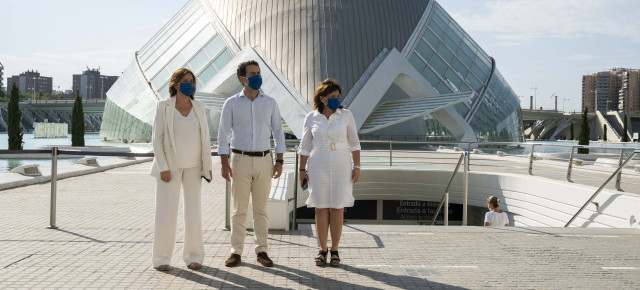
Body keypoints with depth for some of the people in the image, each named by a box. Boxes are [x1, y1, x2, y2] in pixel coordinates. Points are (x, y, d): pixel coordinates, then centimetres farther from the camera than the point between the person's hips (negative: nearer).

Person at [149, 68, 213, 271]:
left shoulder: (198, 107, 5)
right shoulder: (164, 106, -4)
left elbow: (205, 138, 8)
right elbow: (157, 138, -6)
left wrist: (207, 166, 3)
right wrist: (163, 168, -12)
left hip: (193, 166, 3)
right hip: (170, 165, -3)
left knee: (193, 210, 4)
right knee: (166, 210, -2)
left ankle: (193, 256, 15)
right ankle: (161, 258, 11)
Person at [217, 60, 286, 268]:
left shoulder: (270, 103, 6)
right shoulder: (232, 103, 1)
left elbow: (278, 132, 8)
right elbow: (223, 134, 1)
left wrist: (279, 161, 1)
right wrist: (224, 164, -6)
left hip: (264, 160, 1)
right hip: (240, 160, -1)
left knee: (261, 209, 5)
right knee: (239, 209, 1)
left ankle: (261, 251, 13)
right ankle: (236, 252, 10)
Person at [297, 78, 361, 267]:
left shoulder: (346, 115, 1)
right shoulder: (311, 118, 2)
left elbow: (354, 143, 5)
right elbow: (305, 146, 7)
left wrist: (357, 166, 0)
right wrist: (302, 169, 4)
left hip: (341, 166, 0)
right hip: (318, 166, 0)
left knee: (337, 208, 1)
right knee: (321, 208, 2)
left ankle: (334, 251, 13)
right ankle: (322, 250, 14)